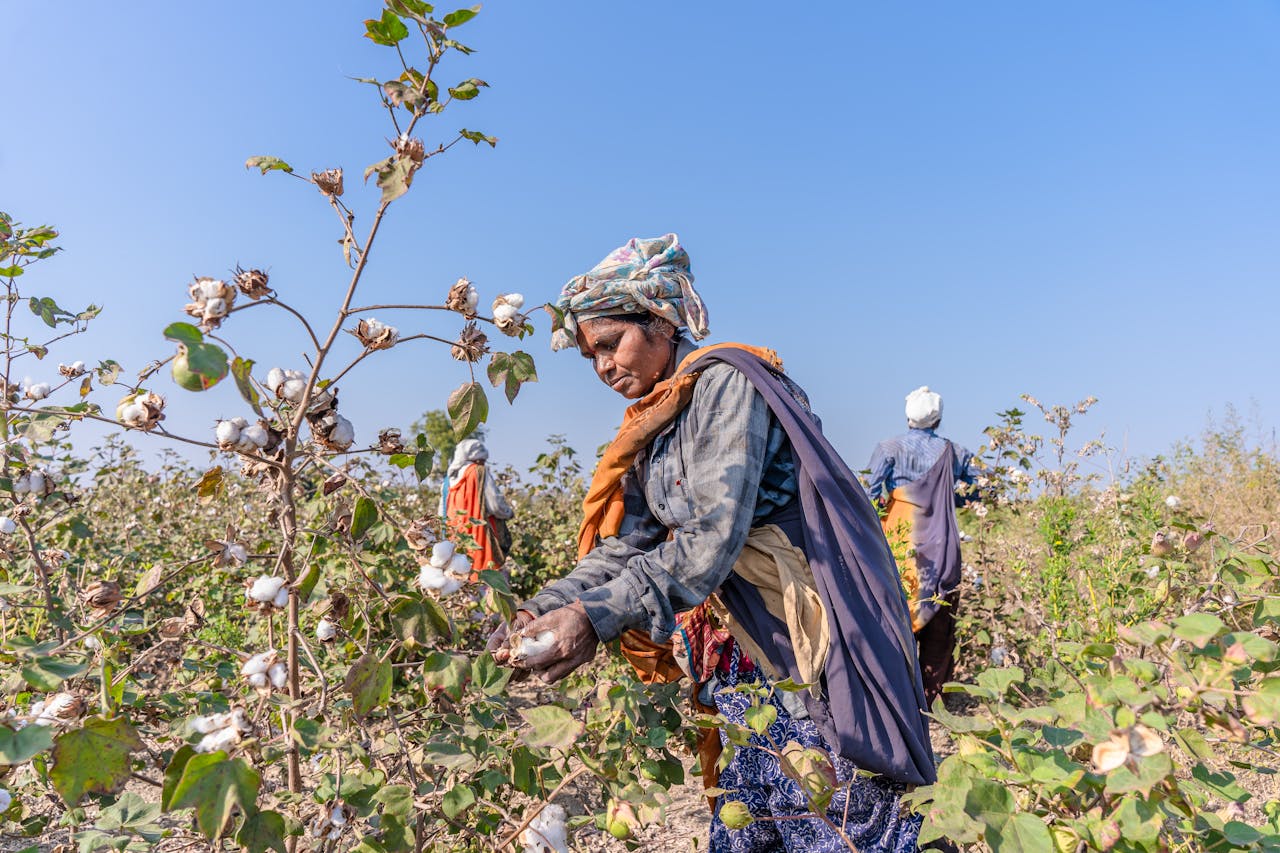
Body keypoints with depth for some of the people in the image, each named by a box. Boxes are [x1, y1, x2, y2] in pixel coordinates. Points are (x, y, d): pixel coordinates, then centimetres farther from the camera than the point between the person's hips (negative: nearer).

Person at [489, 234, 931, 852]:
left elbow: (713, 538, -24)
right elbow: (625, 544, 2)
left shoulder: (725, 383, -13)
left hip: (808, 644, -8)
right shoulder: (653, 424, 12)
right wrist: (546, 609, -12)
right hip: (737, 653, 8)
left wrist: (597, 617, -29)